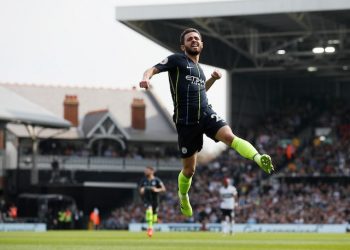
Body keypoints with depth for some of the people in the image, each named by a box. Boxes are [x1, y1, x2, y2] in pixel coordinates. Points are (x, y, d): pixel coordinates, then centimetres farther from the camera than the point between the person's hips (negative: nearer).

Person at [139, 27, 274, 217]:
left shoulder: (199, 68, 20)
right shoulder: (177, 60, 3)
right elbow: (152, 69, -6)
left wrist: (213, 79, 19)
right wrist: (146, 78, -29)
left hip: (206, 114, 4)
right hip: (186, 121, -4)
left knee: (229, 136, -29)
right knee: (189, 170, 7)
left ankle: (258, 159, -49)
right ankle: (183, 198, 35)